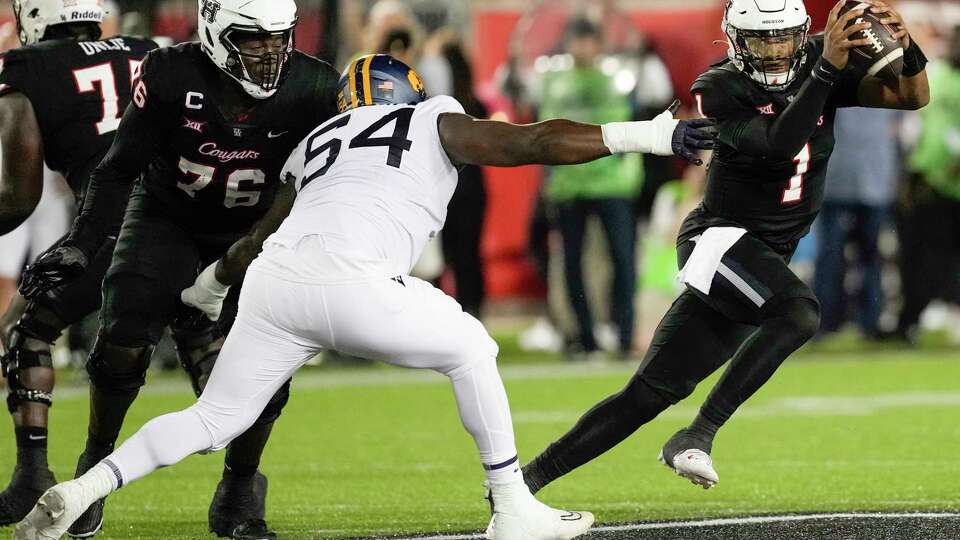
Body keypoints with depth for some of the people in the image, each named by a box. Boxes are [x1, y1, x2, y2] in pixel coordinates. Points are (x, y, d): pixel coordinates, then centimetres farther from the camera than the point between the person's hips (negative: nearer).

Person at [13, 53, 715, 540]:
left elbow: (261, 234, 43)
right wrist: (648, 137, 5)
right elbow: (533, 143, 6)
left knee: (213, 420, 16)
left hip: (275, 278, 5)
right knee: (471, 351, 17)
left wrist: (211, 287, 60)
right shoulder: (435, 123, 18)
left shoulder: (318, 143, 32)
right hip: (350, 281, -5)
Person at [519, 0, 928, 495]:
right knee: (799, 313, -33)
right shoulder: (721, 89, -14)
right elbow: (779, 146, -29)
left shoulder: (819, 59, -2)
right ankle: (697, 436, -26)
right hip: (720, 239, -5)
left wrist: (906, 48, -28)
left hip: (767, 258, 5)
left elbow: (912, 97, -7)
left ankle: (531, 476, 11)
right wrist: (827, 68, -35)